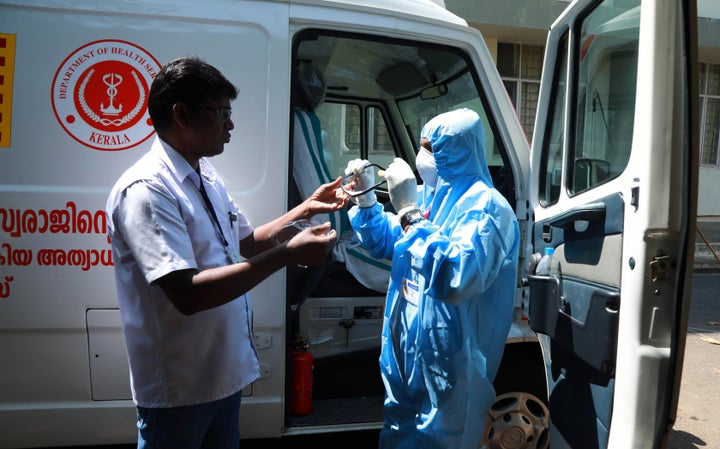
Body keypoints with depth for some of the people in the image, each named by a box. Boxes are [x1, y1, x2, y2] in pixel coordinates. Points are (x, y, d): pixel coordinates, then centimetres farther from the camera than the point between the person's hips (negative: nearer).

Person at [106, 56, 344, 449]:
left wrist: (305, 209, 7)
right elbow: (187, 294, -31)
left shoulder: (206, 177, 8)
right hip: (179, 388, -8)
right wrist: (287, 254, -29)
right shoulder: (146, 190, -22)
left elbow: (246, 243, 19)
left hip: (225, 372, 8)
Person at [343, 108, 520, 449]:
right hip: (406, 349, 8)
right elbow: (384, 243, 19)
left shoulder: (485, 205, -19)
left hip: (448, 364, -8)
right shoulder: (429, 195, 6)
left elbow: (456, 278, -35)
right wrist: (366, 196, 3)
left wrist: (409, 212, -30)